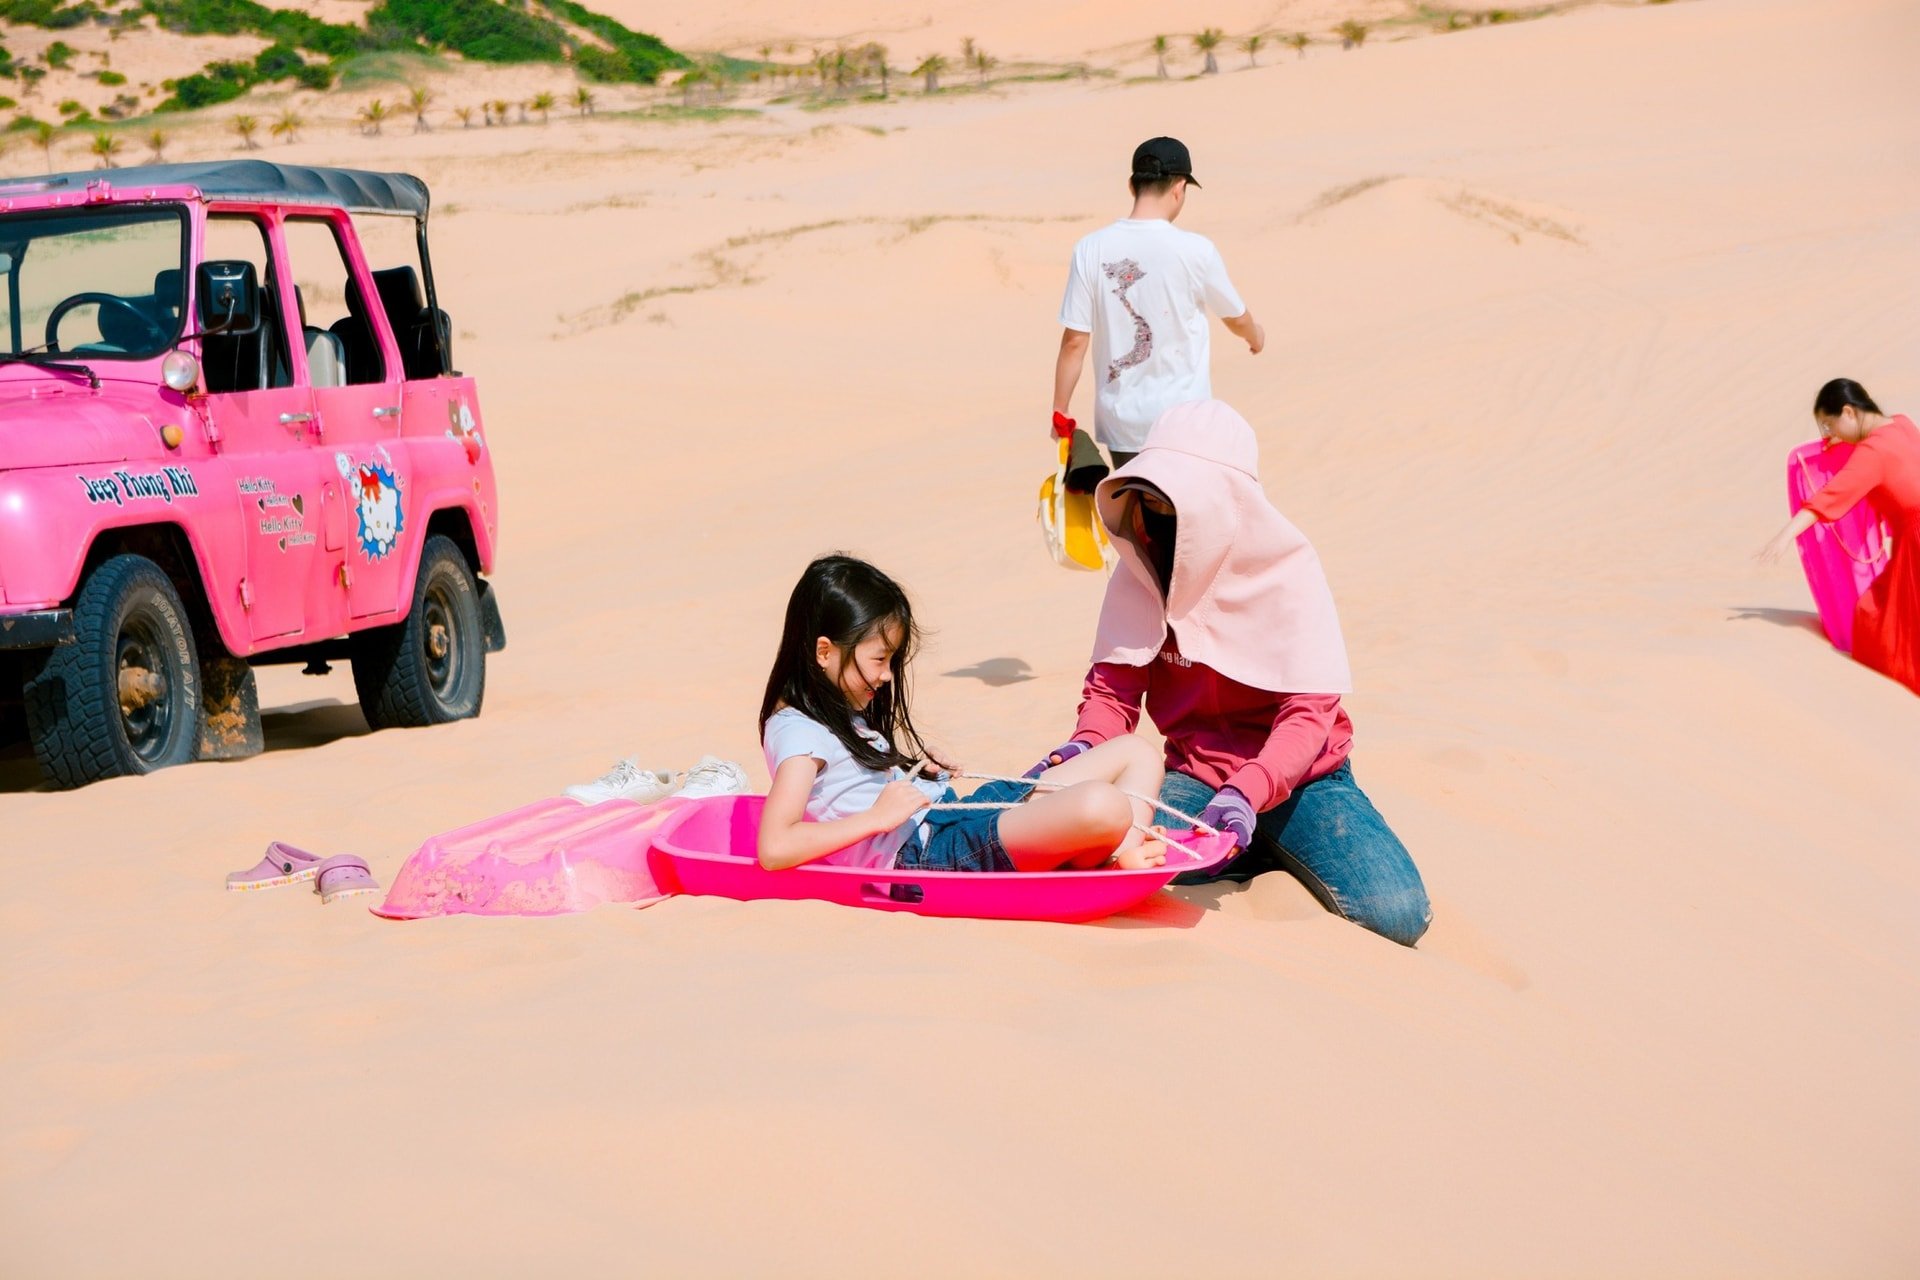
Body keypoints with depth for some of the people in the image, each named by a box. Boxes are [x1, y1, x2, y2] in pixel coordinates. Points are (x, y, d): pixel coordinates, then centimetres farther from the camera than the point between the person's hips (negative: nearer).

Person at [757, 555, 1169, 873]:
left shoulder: (843, 715, 20)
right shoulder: (798, 733, -10)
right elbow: (774, 848, -24)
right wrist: (877, 817, -20)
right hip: (929, 853, -12)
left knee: (1135, 753, 10)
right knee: (1103, 806, -35)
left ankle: (1129, 855, -19)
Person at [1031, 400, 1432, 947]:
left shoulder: (1287, 571, -14)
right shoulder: (1140, 569, -3)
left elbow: (1309, 716, -20)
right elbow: (1115, 687, -4)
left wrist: (1248, 794, -38)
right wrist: (1084, 745, -28)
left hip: (1298, 777, -2)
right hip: (1197, 773, 3)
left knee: (1397, 915, -26)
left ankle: (1277, 843, 6)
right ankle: (1268, 854, -2)